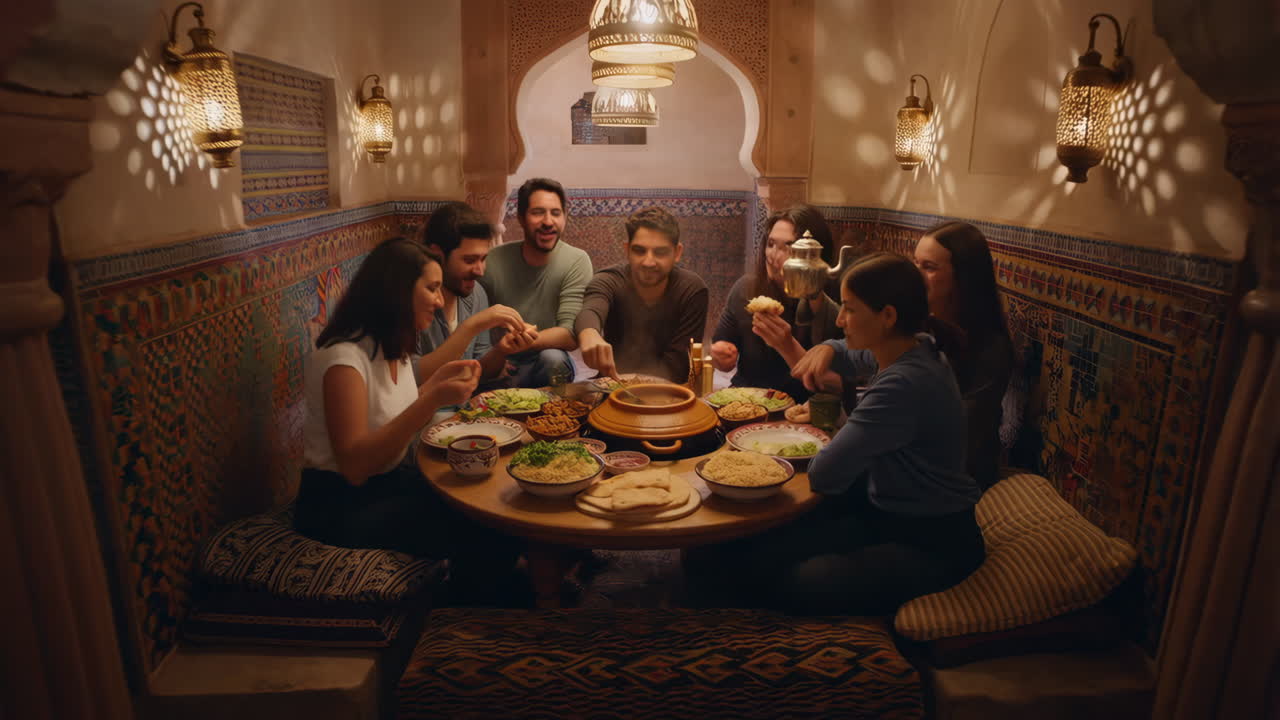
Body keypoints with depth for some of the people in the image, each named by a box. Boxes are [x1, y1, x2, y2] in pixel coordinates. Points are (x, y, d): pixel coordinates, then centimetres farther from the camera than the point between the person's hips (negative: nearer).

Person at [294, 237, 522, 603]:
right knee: (485, 534, -20)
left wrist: (440, 378, 1)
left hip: (392, 480, 8)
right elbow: (355, 466, -28)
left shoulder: (392, 347, 6)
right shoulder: (344, 357, -22)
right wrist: (433, 400, -34)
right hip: (341, 504, -8)